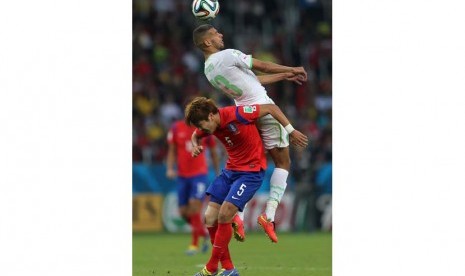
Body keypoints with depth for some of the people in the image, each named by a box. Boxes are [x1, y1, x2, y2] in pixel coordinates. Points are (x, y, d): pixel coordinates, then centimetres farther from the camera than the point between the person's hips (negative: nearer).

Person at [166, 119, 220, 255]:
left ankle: (194, 244, -6)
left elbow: (213, 153, 9)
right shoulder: (176, 128, 3)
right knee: (183, 212, 2)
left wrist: (218, 175, 12)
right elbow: (172, 152, 11)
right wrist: (170, 169, -5)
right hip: (182, 176, 3)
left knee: (194, 207, -17)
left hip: (199, 174, -3)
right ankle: (204, 233, 27)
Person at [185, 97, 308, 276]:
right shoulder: (208, 125, -2)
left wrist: (291, 131, -13)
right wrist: (196, 146, -2)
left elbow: (271, 108, -16)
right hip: (230, 170, 8)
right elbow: (196, 135, 21)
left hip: (251, 171, -8)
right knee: (210, 219, -3)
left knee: (224, 215, -19)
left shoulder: (236, 114, -24)